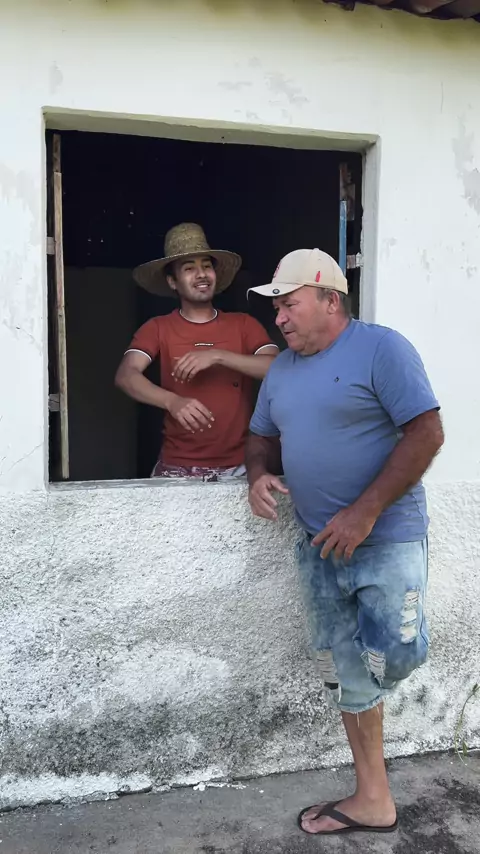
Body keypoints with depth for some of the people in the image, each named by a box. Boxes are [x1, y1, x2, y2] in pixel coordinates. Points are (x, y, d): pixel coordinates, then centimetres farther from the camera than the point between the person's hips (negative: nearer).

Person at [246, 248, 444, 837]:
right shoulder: (282, 368, 11)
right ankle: (372, 801, 29)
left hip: (386, 539, -6)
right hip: (319, 546, 6)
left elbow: (426, 433, -17)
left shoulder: (381, 349, -11)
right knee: (346, 676, 12)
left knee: (391, 659, -15)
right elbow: (262, 435, 20)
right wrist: (258, 476, -3)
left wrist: (365, 512, -21)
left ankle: (402, 635, 22)